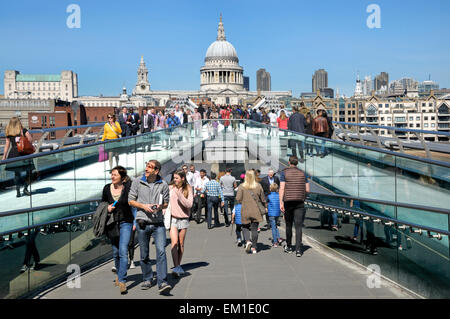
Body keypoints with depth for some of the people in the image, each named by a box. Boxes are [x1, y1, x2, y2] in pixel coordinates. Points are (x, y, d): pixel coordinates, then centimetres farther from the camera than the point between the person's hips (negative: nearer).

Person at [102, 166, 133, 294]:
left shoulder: (128, 187, -9)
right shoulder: (107, 188, 2)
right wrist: (107, 208, -6)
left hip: (125, 222, -4)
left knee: (123, 251, -14)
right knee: (115, 252, 14)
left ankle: (122, 281, -11)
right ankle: (120, 274, 36)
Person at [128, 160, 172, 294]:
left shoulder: (163, 185, 2)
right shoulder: (137, 182, 2)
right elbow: (131, 200, 6)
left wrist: (160, 206, -11)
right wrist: (143, 206, -11)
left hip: (158, 223, -1)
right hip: (142, 223, 1)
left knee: (161, 251, -13)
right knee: (144, 254, 9)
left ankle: (162, 282, -14)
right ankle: (147, 279, 26)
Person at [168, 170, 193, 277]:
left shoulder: (188, 189, 0)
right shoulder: (170, 188, 0)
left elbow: (189, 204, -11)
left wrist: (179, 194, -19)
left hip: (183, 219, 1)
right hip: (172, 218, -1)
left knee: (181, 244, 9)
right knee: (174, 243, -14)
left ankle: (178, 266, 23)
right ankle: (176, 266, -15)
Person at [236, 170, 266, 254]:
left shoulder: (241, 186, -7)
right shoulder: (258, 186, -2)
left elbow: (238, 199, -8)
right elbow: (263, 200, 4)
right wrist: (262, 206, 23)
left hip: (245, 211, -1)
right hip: (256, 211, 1)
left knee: (245, 227, 15)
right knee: (254, 229, 7)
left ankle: (247, 241, -9)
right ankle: (254, 248, 11)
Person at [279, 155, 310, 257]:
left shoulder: (284, 173, 0)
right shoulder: (303, 173, 8)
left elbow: (282, 189, -9)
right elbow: (307, 190, 6)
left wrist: (281, 202, -12)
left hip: (288, 202, -1)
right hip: (299, 203, 1)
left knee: (288, 225, 14)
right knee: (298, 226, -3)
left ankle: (288, 247, 25)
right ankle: (298, 249, -12)